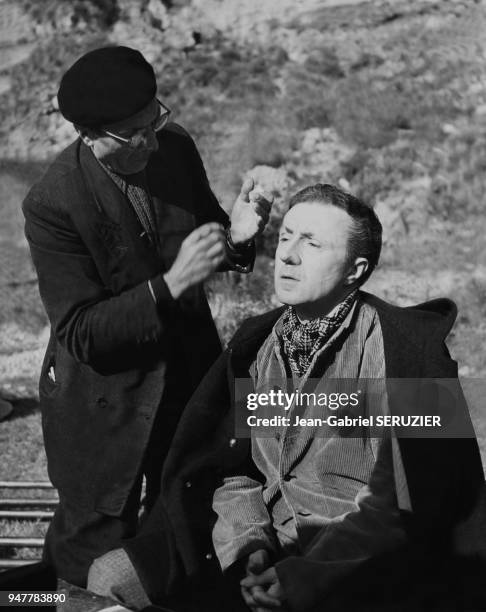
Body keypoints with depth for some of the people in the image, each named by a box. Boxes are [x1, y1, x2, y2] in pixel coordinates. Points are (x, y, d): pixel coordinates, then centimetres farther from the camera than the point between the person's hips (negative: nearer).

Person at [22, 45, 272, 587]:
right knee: (98, 547, 10)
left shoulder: (175, 147, -8)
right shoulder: (52, 205, -24)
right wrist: (170, 284, -34)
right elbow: (79, 334, -23)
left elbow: (207, 240, 7)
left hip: (189, 373, 5)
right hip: (107, 396, -5)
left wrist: (236, 235, -17)